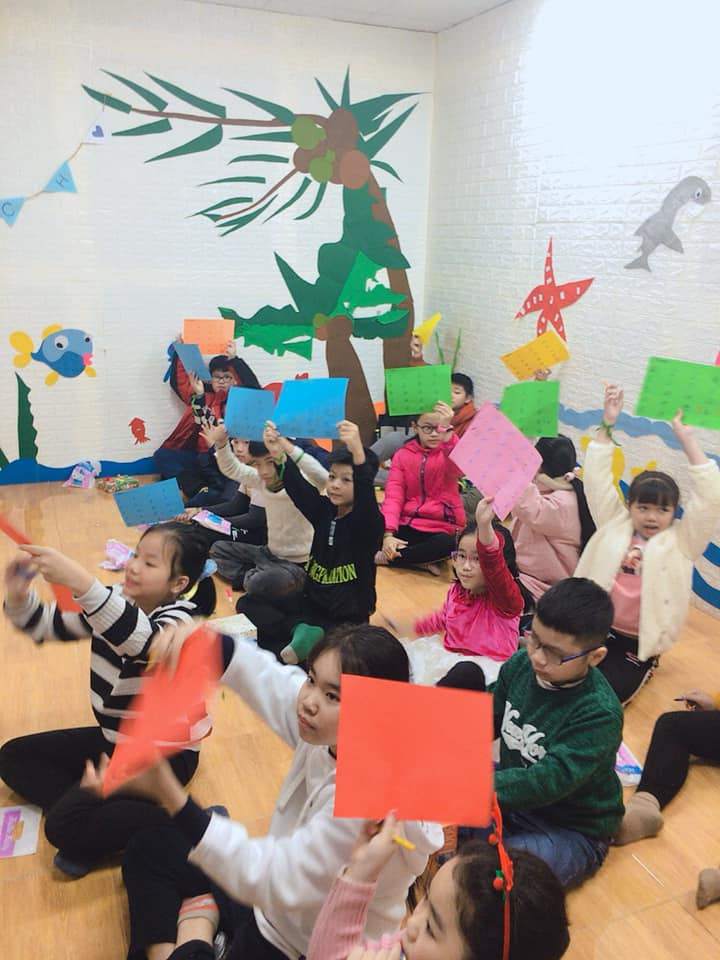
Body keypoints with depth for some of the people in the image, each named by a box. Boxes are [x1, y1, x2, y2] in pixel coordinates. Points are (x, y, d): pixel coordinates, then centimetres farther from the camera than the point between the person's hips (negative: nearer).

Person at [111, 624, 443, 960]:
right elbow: (262, 674, -8)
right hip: (276, 901, 7)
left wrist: (170, 796, -43)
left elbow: (273, 881, -34)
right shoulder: (328, 733, -17)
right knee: (149, 848, 14)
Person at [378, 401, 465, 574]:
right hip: (408, 525, 1)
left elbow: (460, 468, -27)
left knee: (448, 544, -37)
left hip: (442, 526, -1)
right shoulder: (403, 455, 5)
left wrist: (448, 434, -43)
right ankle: (423, 562, -12)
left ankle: (386, 557, -16)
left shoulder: (449, 451, -1)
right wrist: (388, 533, -20)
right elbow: (393, 495, -5)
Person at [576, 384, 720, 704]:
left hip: (638, 644, -2)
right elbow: (597, 479, -3)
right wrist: (606, 426, -11)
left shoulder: (681, 541, -2)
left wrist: (687, 440, -15)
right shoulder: (614, 524, 3)